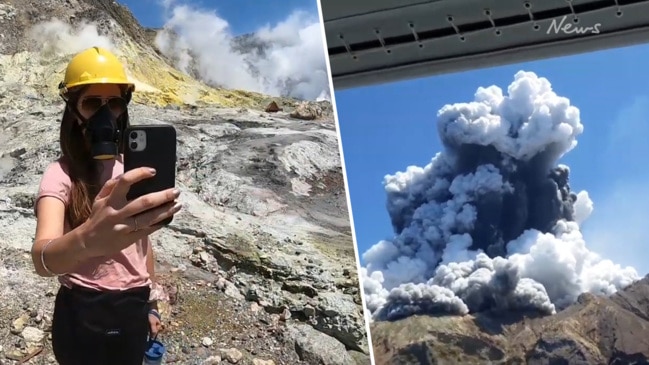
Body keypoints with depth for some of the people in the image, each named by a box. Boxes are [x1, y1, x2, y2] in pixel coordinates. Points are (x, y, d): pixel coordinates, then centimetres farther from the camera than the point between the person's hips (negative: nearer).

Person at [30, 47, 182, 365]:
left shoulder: (133, 170, 2)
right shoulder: (61, 174, -18)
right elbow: (42, 259, -36)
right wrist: (88, 239, -58)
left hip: (133, 311, 5)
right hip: (83, 317, -5)